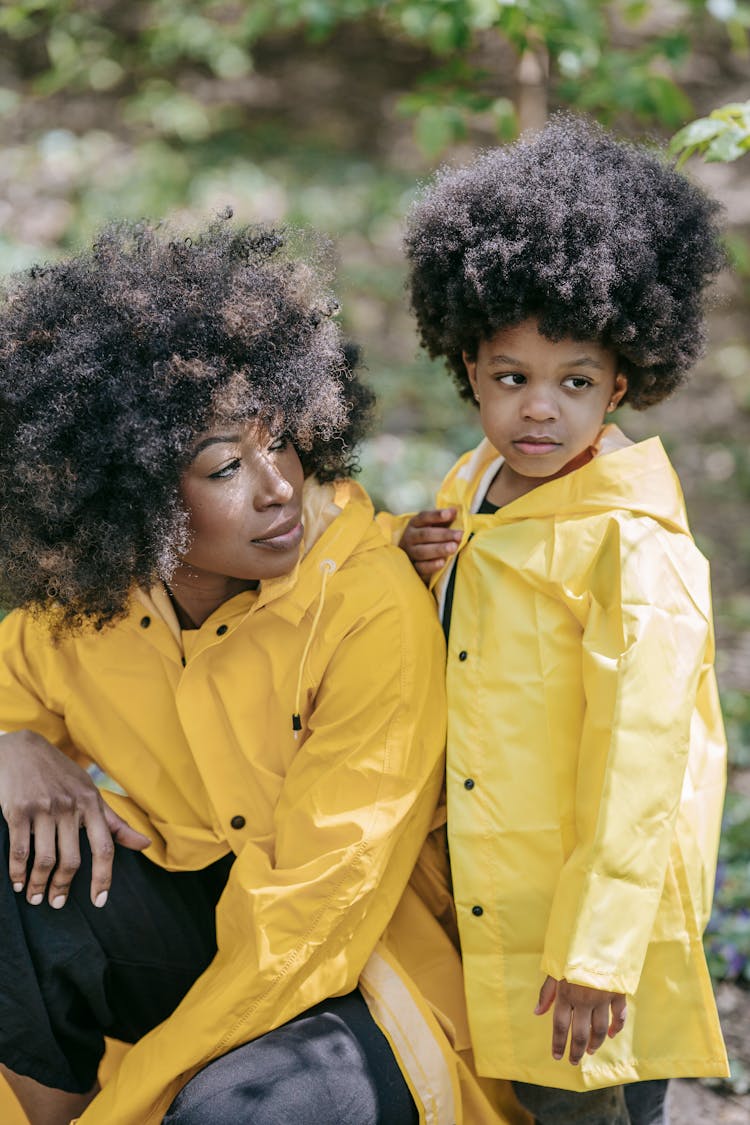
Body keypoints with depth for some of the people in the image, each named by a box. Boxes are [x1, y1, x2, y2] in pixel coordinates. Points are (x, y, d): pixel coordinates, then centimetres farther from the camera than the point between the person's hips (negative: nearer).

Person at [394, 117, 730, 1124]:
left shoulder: (635, 549, -19)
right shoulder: (472, 491, 6)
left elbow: (635, 763, -21)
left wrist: (596, 953, -22)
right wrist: (420, 576, -3)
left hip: (599, 903, -7)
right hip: (488, 894, 8)